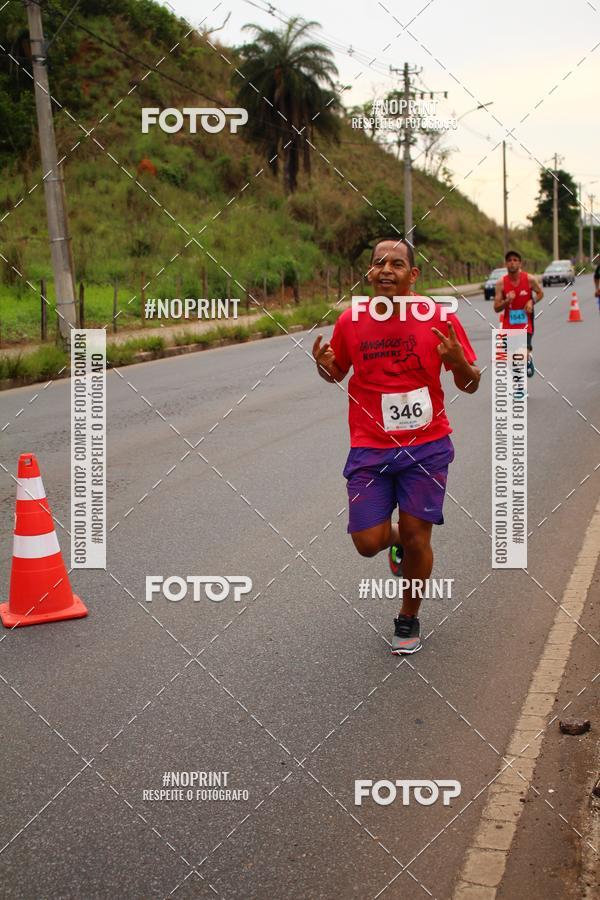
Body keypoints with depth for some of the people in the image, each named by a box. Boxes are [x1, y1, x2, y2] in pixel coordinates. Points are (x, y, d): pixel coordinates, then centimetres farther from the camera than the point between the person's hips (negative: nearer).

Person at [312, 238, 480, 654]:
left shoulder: (440, 319, -6)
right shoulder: (350, 321, -3)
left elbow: (471, 385, 2)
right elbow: (337, 373, 14)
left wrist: (457, 360, -21)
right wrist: (325, 366, -10)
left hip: (426, 446, -1)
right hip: (370, 448, 1)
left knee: (417, 538, 0)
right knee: (368, 542, -5)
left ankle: (409, 619, 26)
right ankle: (396, 539, 35)